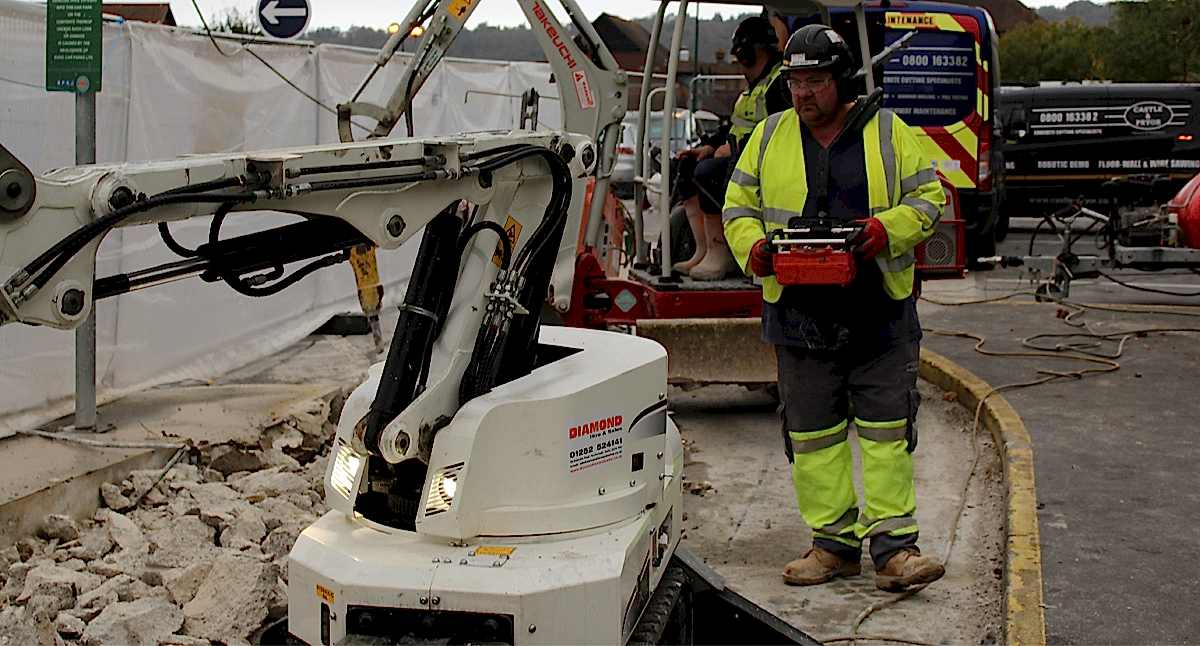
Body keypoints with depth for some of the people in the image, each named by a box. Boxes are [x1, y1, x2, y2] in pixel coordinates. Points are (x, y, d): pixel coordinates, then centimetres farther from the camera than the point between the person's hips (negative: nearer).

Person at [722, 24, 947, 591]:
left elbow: (928, 196, 5)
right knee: (813, 435, 6)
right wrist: (753, 249, -9)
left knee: (887, 429, -1)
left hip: (881, 315, -2)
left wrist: (887, 227, -15)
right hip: (800, 316, 2)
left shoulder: (888, 132, 5)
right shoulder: (769, 136, 9)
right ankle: (833, 542, 16)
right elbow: (738, 205, 12)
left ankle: (894, 546, 5)